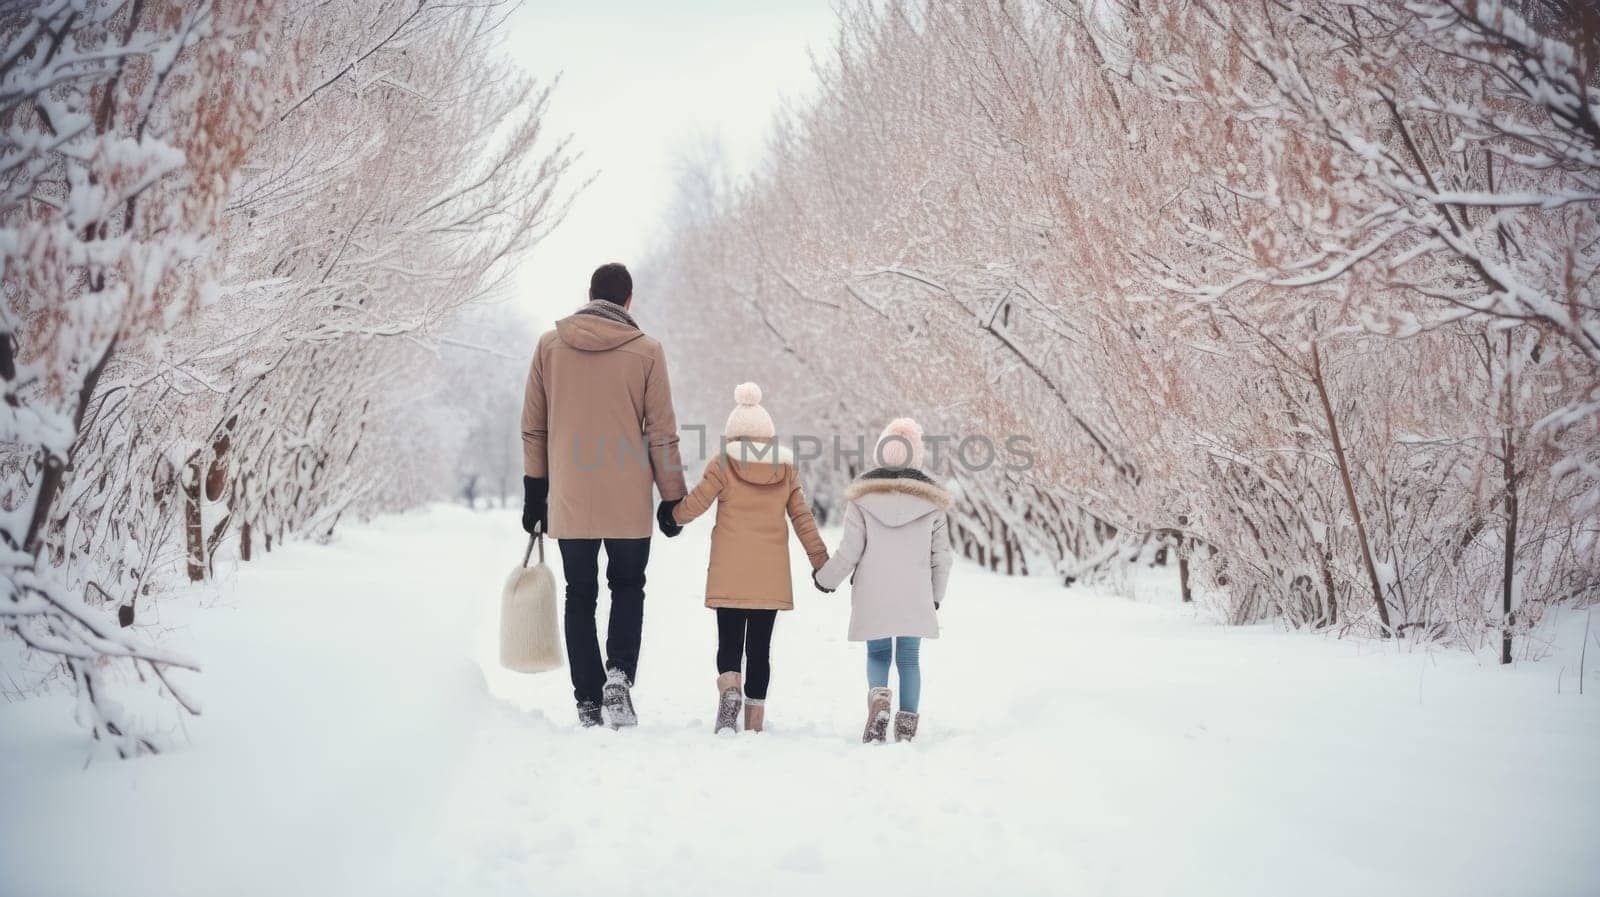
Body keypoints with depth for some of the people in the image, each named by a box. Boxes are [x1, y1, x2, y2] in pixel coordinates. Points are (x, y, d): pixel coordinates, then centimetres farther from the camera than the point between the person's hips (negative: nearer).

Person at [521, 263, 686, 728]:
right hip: (628, 501, -1)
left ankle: (588, 701, 10)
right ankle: (619, 676, -7)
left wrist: (534, 493, 13)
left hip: (569, 498, 2)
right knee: (628, 588, 15)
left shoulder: (549, 345, 3)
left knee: (580, 595, 13)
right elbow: (662, 432, -3)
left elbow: (532, 427, 6)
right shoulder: (646, 351, -4)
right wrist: (672, 497, 4)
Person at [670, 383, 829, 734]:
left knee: (729, 642, 7)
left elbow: (694, 504, -2)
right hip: (771, 577, 2)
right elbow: (802, 519, 7)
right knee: (759, 647, 8)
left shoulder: (723, 463, -3)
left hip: (729, 576, -2)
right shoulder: (787, 468, 6)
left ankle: (729, 688, -21)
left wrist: (671, 515, 19)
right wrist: (821, 561, 13)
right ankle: (755, 719, 8)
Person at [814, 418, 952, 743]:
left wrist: (825, 578, 13)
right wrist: (936, 595, 16)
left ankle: (878, 696, -14)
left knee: (878, 654, 14)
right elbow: (941, 554, 4)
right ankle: (906, 725, 8)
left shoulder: (863, 496, -3)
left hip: (873, 595, 0)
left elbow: (849, 551, -3)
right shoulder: (931, 499, 1)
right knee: (909, 658, 10)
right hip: (915, 597, 0)